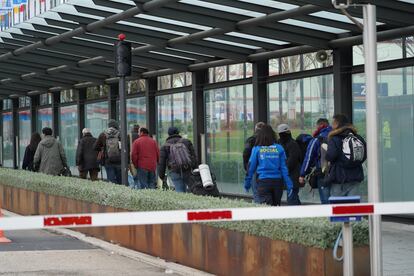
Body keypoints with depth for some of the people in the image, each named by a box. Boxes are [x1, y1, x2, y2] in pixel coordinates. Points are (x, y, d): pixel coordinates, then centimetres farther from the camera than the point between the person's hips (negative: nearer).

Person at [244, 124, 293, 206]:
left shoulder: (256, 149, -1)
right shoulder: (279, 148, 2)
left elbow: (251, 167, 3)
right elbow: (284, 168, 0)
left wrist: (247, 184, 15)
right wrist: (289, 185, 2)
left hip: (263, 182, -2)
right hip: (277, 181, 2)